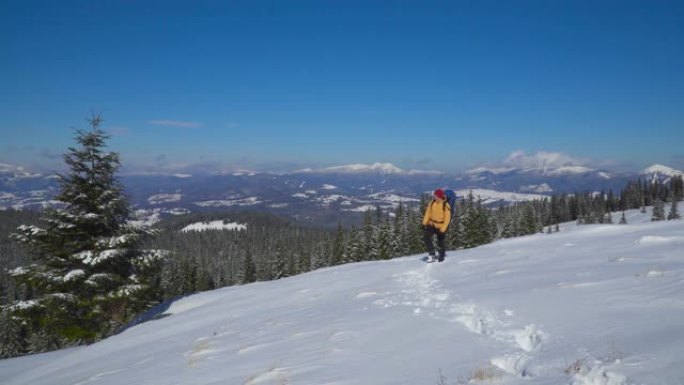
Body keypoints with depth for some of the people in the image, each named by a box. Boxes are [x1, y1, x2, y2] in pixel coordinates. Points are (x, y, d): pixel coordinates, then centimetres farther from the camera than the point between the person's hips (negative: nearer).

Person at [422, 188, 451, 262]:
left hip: (441, 227, -4)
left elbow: (447, 218, -16)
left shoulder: (446, 206, -18)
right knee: (426, 237, -13)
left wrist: (443, 229, -20)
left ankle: (441, 258, 29)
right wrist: (424, 223, 1)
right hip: (431, 225, 4)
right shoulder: (432, 203, -3)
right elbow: (428, 212, 7)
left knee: (440, 243, 6)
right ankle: (431, 254, -3)